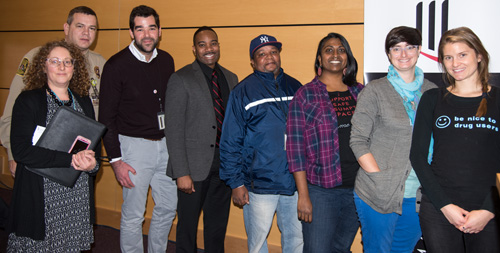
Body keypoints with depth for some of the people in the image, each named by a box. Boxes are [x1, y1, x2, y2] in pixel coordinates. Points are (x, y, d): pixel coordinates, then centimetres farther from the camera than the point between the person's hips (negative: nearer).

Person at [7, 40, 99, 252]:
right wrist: (70, 159, -20)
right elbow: (20, 150, -14)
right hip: (41, 197, -4)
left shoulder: (84, 102, 11)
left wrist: (92, 163, -6)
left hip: (78, 196, 4)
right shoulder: (28, 100, -4)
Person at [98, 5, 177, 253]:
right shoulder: (117, 65, -10)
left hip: (164, 143, 6)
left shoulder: (166, 61, 5)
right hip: (134, 144, -5)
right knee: (133, 215, 2)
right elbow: (106, 117, -9)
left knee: (168, 206, 14)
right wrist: (116, 160, -12)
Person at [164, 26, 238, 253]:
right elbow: (173, 129, -10)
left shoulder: (231, 78, 10)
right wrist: (182, 173, -15)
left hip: (224, 164, 5)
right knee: (187, 225, 8)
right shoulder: (181, 79, -7)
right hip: (195, 166, -5)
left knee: (218, 227, 16)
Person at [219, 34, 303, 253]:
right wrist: (236, 182, -8)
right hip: (260, 185, -4)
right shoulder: (243, 91, -4)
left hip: (295, 182, 4)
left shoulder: (295, 87, 9)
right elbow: (230, 143, -4)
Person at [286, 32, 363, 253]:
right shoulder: (306, 95, -4)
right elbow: (296, 147, -7)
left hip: (357, 189, 4)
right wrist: (303, 196, -11)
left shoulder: (360, 92, 8)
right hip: (322, 191, -4)